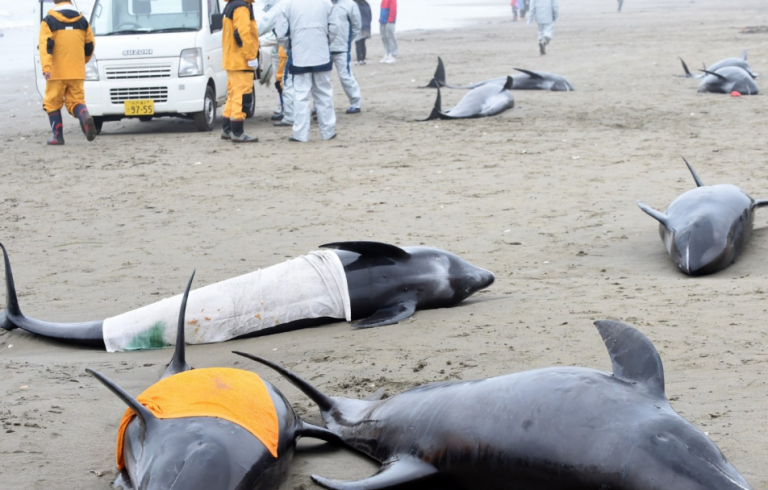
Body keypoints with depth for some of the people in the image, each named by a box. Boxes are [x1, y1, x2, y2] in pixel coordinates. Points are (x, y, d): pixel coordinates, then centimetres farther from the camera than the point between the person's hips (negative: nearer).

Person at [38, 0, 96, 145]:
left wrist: (46, 68, -21)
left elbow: (45, 46, -14)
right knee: (76, 101, 7)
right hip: (77, 73, 3)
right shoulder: (82, 21, 7)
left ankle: (58, 136, 9)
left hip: (57, 73, -3)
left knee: (53, 103, 11)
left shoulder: (49, 21, -3)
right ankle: (85, 117, -25)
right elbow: (90, 45, 11)